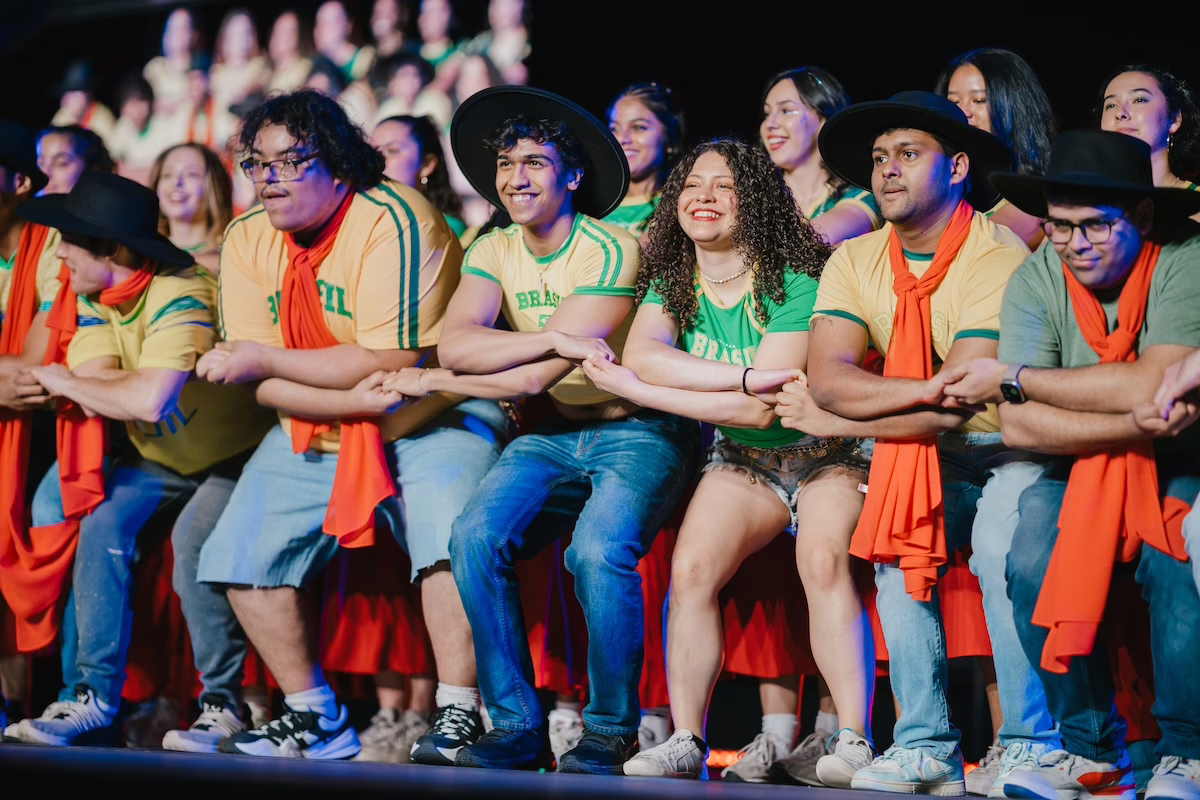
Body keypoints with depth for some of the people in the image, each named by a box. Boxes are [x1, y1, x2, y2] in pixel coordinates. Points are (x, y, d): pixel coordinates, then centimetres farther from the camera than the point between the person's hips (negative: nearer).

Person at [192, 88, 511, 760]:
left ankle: (459, 716, -22)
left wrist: (263, 359, -18)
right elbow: (263, 384, -5)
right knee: (239, 557, -2)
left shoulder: (392, 220, -19)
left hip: (432, 420, -6)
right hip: (318, 430, 6)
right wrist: (352, 400, -24)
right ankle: (317, 722, 9)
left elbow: (394, 364, -24)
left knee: (448, 538, -32)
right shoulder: (248, 239, -1)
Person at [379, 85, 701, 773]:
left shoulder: (612, 252, -14)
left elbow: (534, 378, -19)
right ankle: (517, 728, -12)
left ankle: (612, 730, -14)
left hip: (636, 435, -5)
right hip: (554, 437, 5)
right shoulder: (496, 251, 6)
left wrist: (431, 382, -8)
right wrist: (555, 337, -23)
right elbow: (454, 346, -12)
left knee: (599, 549, -32)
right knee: (475, 536, -21)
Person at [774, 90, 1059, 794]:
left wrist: (837, 422, -15)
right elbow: (826, 379, -13)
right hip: (923, 457, 5)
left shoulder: (1000, 260, -18)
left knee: (1000, 542, -30)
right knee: (897, 547, -21)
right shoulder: (856, 261, 1)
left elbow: (956, 410, -23)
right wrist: (926, 388, -26)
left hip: (1013, 446, -5)